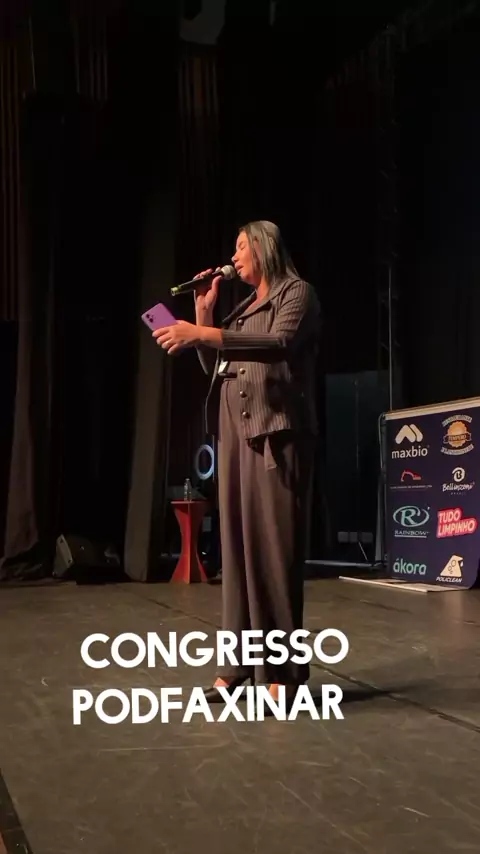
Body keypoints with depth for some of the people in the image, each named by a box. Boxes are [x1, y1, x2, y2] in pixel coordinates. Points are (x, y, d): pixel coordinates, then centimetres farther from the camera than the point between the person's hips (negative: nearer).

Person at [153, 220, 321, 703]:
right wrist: (202, 315, 13)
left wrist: (204, 334, -24)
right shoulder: (245, 307, 23)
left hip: (276, 432, -7)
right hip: (235, 431, 7)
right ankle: (238, 664, 9)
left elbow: (280, 344, -18)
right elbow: (215, 367, 22)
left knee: (274, 545, -10)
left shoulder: (296, 293, 2)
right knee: (238, 543, 4)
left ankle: (282, 671, -5)